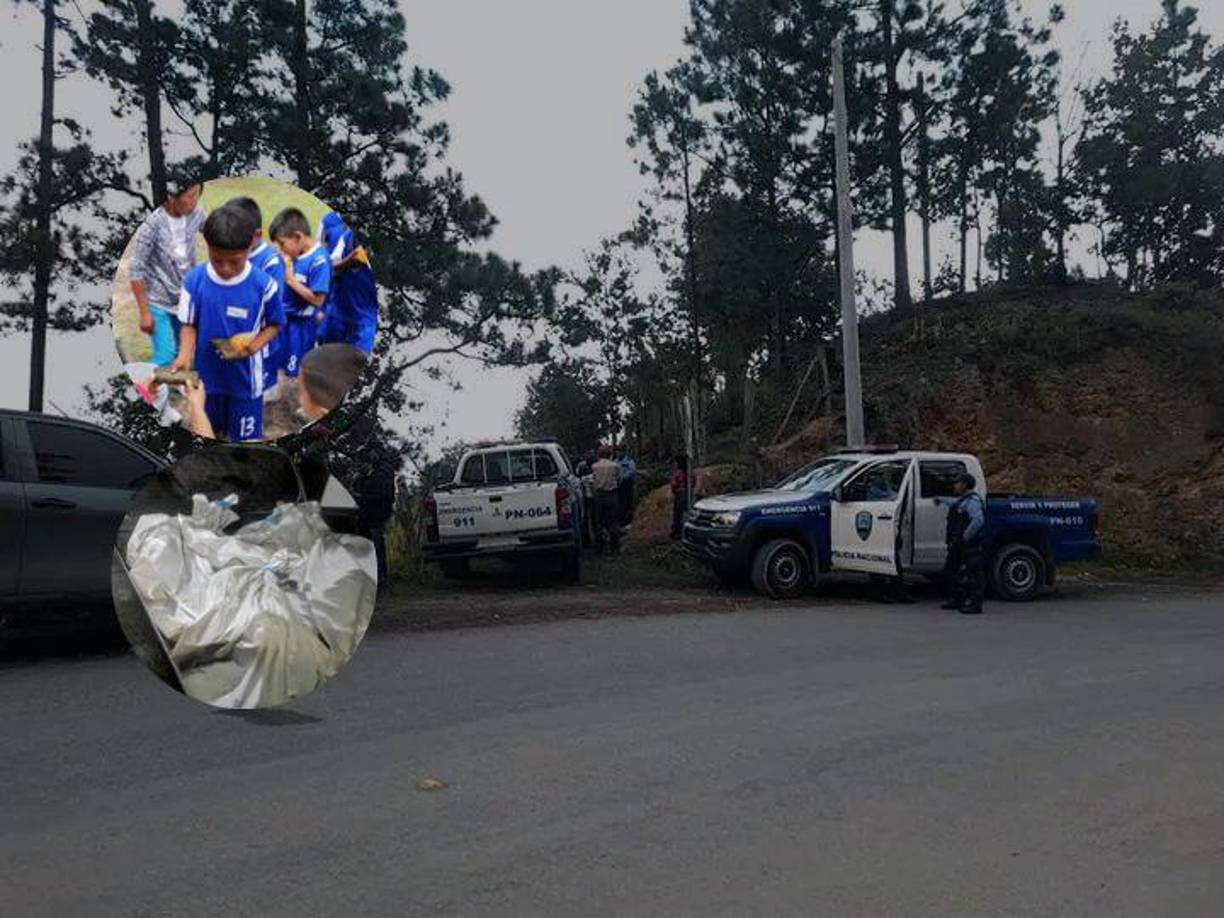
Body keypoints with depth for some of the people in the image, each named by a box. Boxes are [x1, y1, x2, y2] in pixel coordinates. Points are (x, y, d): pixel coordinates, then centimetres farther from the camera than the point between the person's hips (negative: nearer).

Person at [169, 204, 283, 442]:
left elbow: (276, 323, -5)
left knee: (245, 437, 13)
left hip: (244, 377, -2)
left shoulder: (263, 285, -20)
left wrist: (255, 344, -23)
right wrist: (184, 356, -22)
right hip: (206, 375, 2)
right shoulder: (194, 280, -15)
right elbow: (189, 324, -5)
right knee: (210, 433, 23)